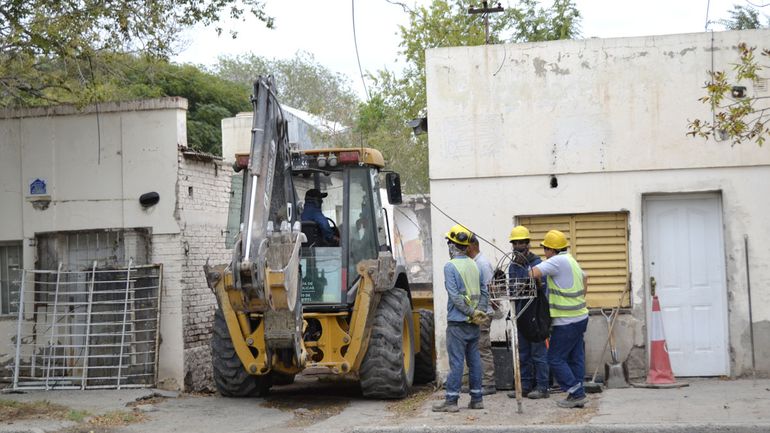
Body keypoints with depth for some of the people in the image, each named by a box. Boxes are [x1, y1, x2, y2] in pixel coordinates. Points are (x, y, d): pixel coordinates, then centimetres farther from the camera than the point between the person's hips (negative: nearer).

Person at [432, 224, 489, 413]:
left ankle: (451, 400, -2)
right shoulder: (474, 265, 11)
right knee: (474, 359, 11)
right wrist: (479, 311, 0)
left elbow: (455, 296, -16)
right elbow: (484, 291, 9)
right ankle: (477, 399, 14)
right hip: (473, 324, 6)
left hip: (457, 321, -6)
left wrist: (472, 313, -12)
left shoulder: (450, 266, -10)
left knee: (456, 361, -5)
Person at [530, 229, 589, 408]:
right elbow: (584, 277, 32)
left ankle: (576, 393, -4)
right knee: (575, 358, 11)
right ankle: (578, 396, 13)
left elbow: (534, 273, -27)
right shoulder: (571, 260, 15)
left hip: (567, 321, -10)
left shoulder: (558, 261, -16)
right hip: (580, 316, 10)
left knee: (555, 359, -3)